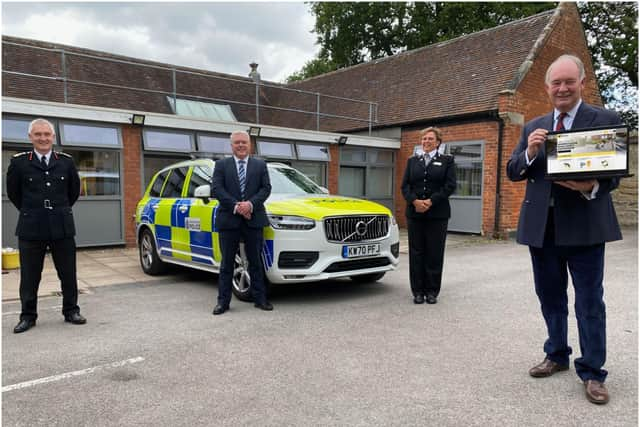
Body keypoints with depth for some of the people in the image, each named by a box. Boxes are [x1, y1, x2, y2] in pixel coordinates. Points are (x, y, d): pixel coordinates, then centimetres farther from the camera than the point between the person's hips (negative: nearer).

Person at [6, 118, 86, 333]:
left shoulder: (66, 161, 4)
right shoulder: (19, 162, -1)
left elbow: (74, 190, 15)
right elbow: (13, 192, 10)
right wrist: (30, 211, 15)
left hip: (62, 227, 1)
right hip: (31, 228, -1)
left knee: (68, 273, 8)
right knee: (29, 276, 7)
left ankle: (71, 311, 21)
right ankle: (28, 316, 22)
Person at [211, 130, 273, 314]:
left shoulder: (260, 165, 10)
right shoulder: (221, 165, 7)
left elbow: (266, 188, 1)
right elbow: (217, 189, -3)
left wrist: (251, 204, -15)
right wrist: (236, 206, -15)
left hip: (253, 219, 1)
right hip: (228, 220, 0)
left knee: (255, 261, 8)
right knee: (227, 263, 6)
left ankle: (260, 298, 16)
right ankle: (223, 301, 13)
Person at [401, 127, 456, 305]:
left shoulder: (447, 161, 8)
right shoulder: (412, 161, 15)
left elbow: (450, 185, -4)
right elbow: (405, 185, 7)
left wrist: (430, 201, -14)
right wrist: (415, 201, -12)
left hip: (437, 214, -2)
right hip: (415, 213, 2)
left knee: (434, 253, 1)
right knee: (416, 253, 4)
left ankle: (432, 291, 10)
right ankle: (418, 291, 11)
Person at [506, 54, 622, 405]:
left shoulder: (605, 120, 1)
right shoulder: (533, 127, 12)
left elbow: (615, 170, -5)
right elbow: (512, 172, 7)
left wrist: (592, 187, -27)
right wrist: (529, 152, -14)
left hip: (585, 224, -4)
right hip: (541, 225, 4)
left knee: (589, 301, 3)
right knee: (550, 297, 16)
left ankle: (591, 372, 17)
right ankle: (557, 356, 33)